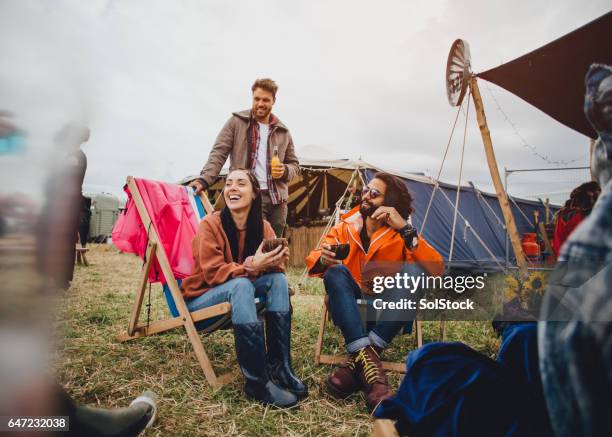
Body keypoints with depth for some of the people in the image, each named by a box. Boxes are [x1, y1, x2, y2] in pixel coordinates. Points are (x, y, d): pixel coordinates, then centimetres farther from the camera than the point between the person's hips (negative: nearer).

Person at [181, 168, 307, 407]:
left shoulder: (262, 226, -3)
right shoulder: (210, 224, -17)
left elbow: (275, 268, -7)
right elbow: (212, 273, -22)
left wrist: (277, 260, -33)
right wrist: (250, 266, -38)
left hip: (237, 292, 5)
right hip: (201, 298, -4)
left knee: (278, 278, -21)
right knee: (241, 285, -35)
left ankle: (280, 367, -21)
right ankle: (257, 380, -34)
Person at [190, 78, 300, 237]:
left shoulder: (283, 131, 15)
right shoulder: (236, 122, 5)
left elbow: (294, 164, 21)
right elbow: (218, 154, -2)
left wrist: (285, 170, -3)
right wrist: (204, 179, -18)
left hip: (278, 200, 4)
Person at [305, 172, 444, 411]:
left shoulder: (402, 235, -4)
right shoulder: (345, 228, 0)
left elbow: (437, 269, -20)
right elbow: (311, 260, -11)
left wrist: (405, 229, -28)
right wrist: (323, 259, -35)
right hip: (350, 311, 1)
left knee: (415, 274, -28)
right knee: (336, 272, -28)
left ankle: (356, 362, -30)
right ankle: (367, 361, -37)